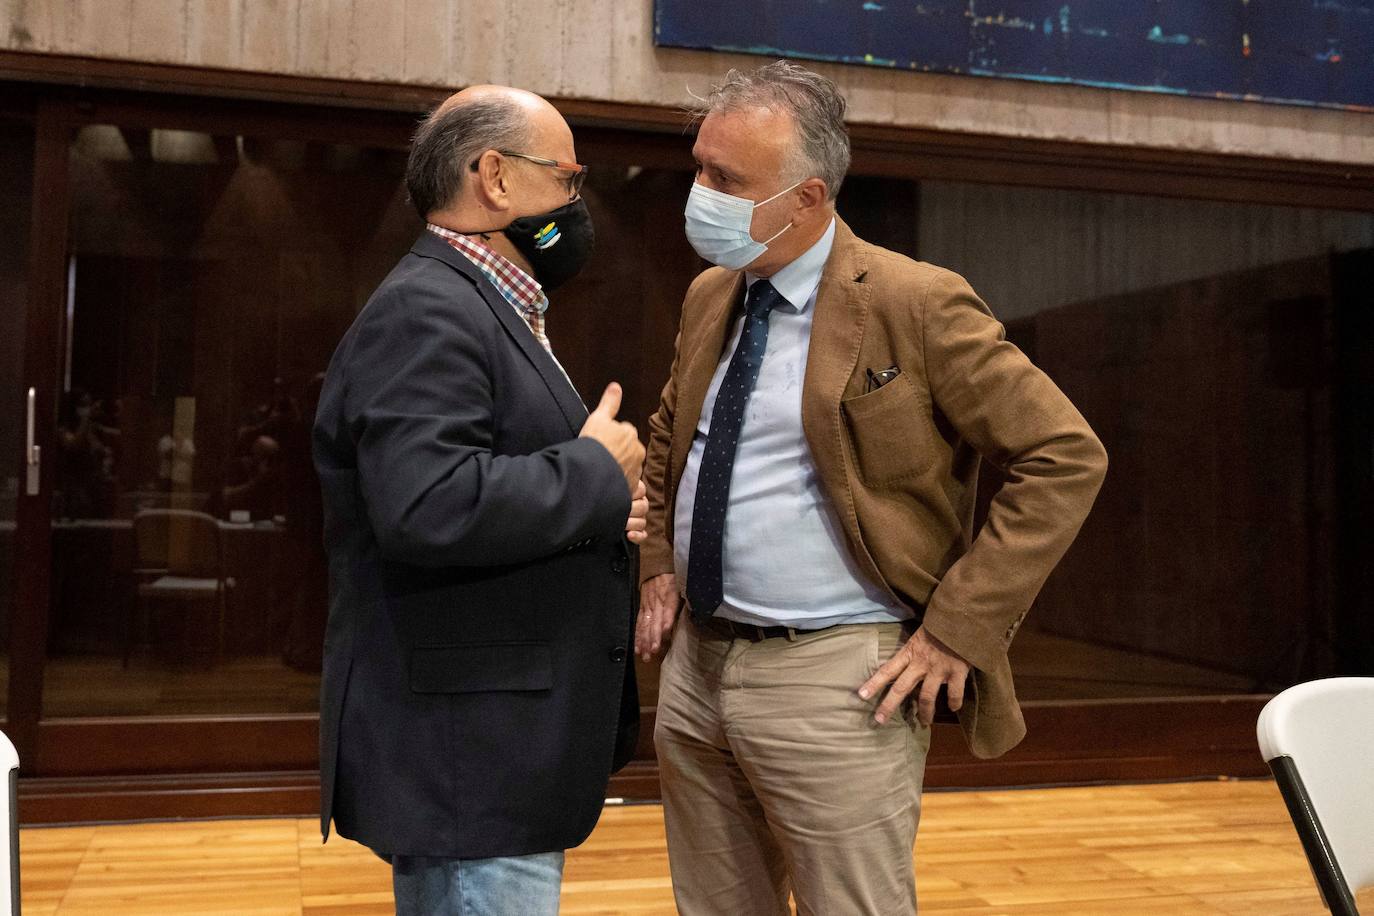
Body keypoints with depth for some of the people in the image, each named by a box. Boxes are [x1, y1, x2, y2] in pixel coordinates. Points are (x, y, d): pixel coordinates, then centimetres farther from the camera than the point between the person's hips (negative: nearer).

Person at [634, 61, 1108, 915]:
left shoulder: (916, 303, -13)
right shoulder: (708, 297, 8)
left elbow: (1066, 459, -13)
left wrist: (958, 628, -15)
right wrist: (659, 565, 12)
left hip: (834, 682, -6)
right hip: (694, 666, 7)